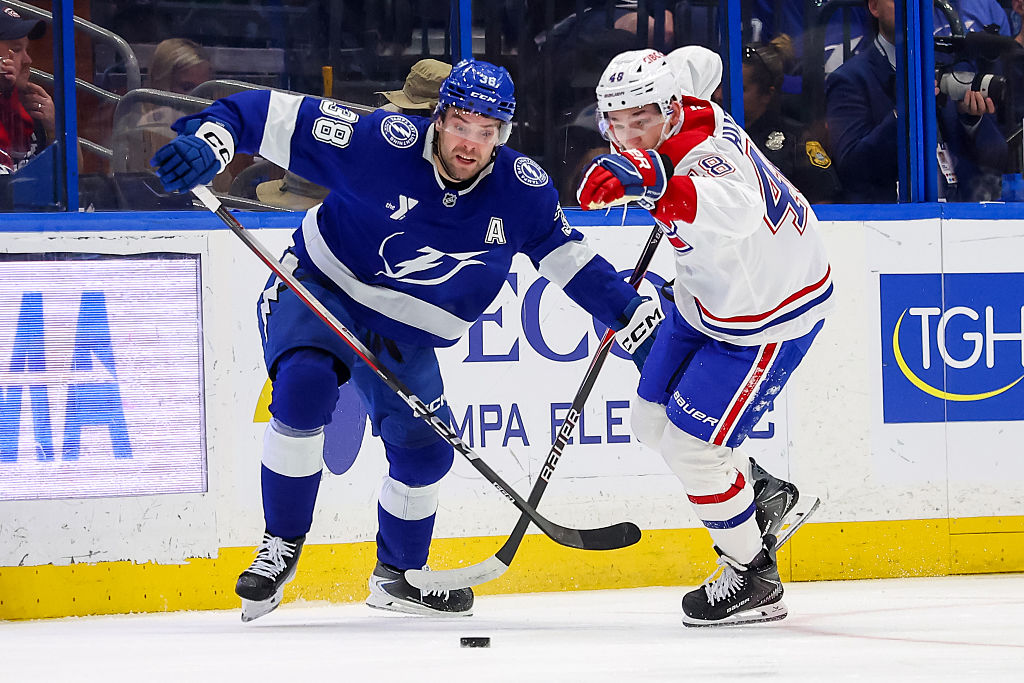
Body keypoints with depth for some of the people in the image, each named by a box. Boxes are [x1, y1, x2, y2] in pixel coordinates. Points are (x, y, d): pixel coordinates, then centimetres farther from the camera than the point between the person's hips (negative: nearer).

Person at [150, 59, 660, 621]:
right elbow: (275, 116, -24)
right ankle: (281, 545, -14)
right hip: (319, 291, -5)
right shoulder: (382, 143, -25)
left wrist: (634, 316, -1)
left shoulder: (521, 189, -12)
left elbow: (570, 259, 3)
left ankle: (398, 575, 29)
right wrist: (212, 138, -39)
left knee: (425, 447, 0)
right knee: (303, 386, -31)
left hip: (403, 338, 5)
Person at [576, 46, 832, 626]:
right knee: (654, 423, 14)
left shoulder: (706, 157, -38)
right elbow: (698, 63, 13)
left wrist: (654, 182, -77)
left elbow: (736, 209, -62)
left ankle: (754, 579, 8)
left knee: (692, 444, -11)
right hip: (708, 296, 10)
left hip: (769, 315, -10)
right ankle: (766, 496, 37)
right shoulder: (689, 108, -12)